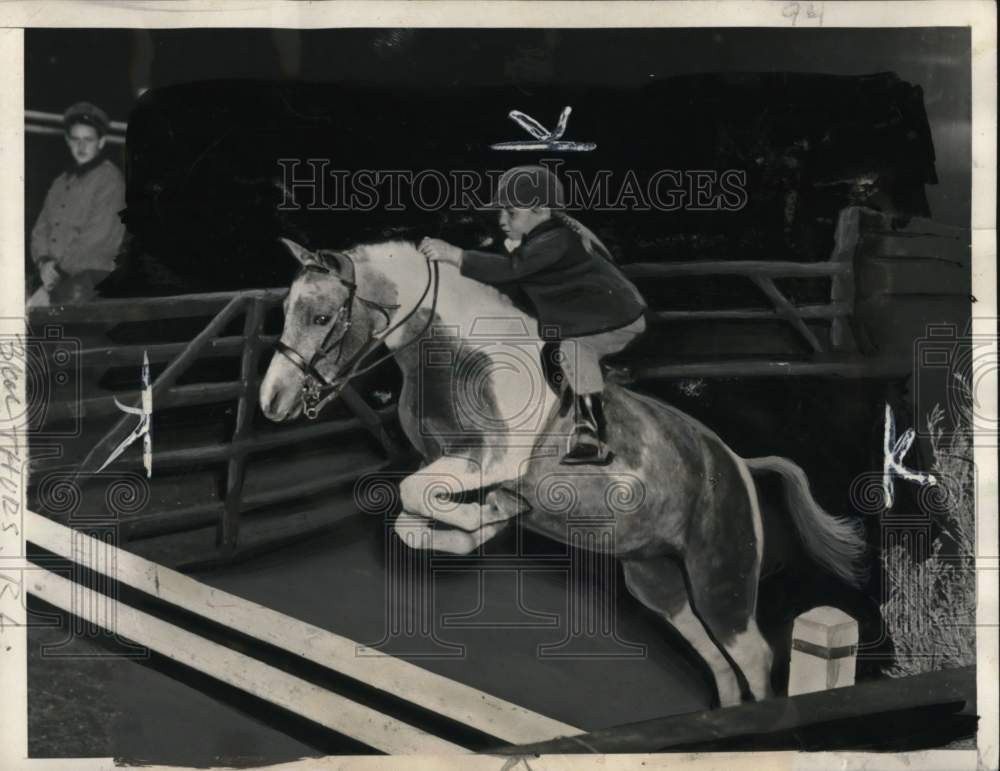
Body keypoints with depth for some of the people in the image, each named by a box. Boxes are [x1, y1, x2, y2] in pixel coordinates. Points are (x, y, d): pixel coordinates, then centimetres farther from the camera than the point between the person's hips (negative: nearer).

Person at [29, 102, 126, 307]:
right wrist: (44, 261, -1)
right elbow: (41, 228, 20)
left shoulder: (109, 178, 1)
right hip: (57, 278, 6)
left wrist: (60, 267, -10)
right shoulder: (61, 183, 22)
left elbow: (99, 235, -8)